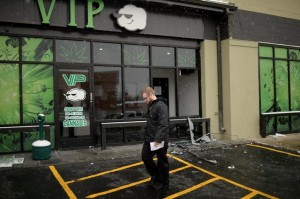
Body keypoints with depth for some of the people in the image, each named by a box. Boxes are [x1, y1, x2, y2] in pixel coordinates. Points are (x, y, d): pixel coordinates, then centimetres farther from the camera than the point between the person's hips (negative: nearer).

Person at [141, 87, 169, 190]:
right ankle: (155, 177, 33)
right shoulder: (150, 106, 13)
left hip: (159, 141, -9)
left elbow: (163, 125, -26)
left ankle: (164, 183, 25)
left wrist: (158, 139, -32)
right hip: (149, 139, 9)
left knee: (162, 162, 6)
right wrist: (147, 136, 17)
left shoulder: (161, 106, -17)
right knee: (145, 157, 15)